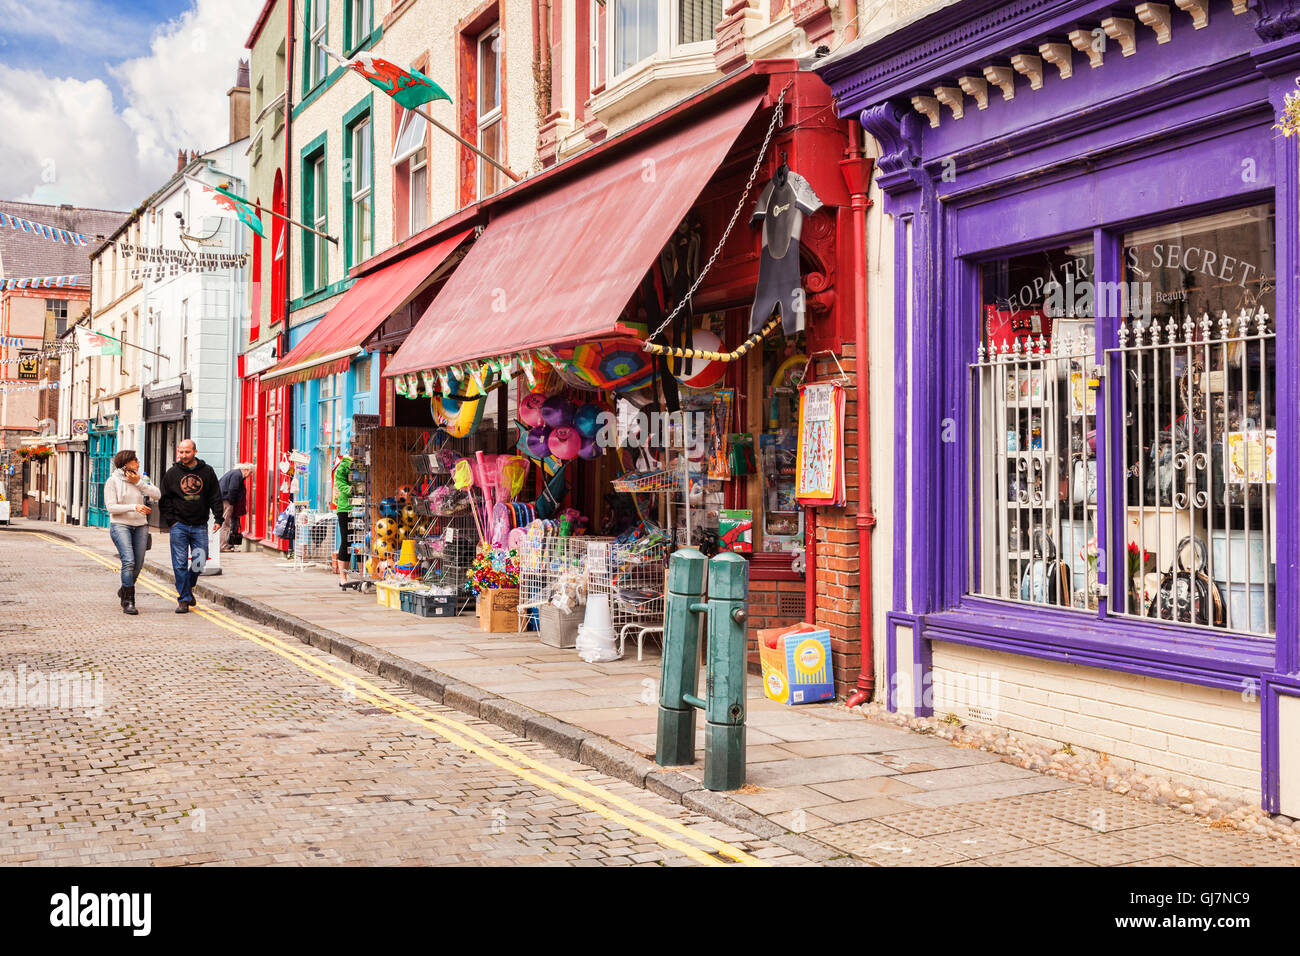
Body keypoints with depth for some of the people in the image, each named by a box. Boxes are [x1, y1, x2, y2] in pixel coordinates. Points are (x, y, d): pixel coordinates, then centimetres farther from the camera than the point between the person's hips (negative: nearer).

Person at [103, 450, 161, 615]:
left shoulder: (143, 479, 10)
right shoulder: (113, 481, -2)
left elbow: (157, 495, -3)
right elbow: (110, 507, -10)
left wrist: (139, 482, -11)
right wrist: (134, 507, -20)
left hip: (140, 526, 5)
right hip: (120, 525, -5)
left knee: (138, 565, 7)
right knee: (129, 561, -19)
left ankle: (124, 590, 35)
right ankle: (128, 602, -14)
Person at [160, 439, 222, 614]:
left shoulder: (207, 472, 5)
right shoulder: (172, 473, 5)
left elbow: (215, 497, 7)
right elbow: (165, 500, 7)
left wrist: (218, 519, -2)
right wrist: (171, 521, -2)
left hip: (200, 526, 1)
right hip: (179, 525, -1)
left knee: (199, 561, 3)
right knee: (180, 563, -4)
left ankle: (188, 588, 28)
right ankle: (184, 599, 1)